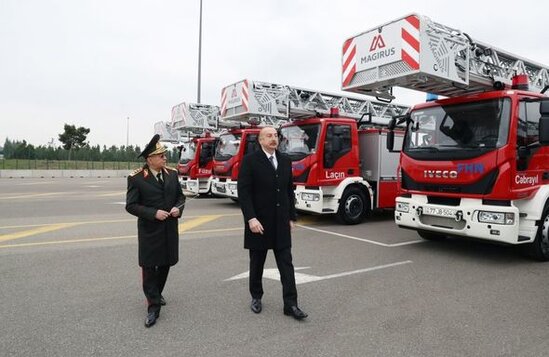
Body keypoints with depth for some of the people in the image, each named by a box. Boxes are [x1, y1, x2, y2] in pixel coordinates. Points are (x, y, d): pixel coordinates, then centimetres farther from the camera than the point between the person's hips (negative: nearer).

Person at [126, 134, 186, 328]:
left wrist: (178, 208, -9)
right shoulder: (136, 178, -11)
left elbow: (180, 196, 12)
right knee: (149, 267, 0)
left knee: (165, 263, 16)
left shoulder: (172, 174, 3)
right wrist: (154, 213, -21)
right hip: (149, 230, -5)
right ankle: (153, 306, 11)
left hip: (170, 229, 5)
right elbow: (131, 205, -10)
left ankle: (156, 293, 40)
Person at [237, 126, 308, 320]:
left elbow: (289, 191, 11)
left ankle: (290, 304, 9)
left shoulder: (285, 160, 7)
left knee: (286, 264, 2)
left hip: (281, 222, 4)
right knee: (257, 263, 12)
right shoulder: (250, 160, -8)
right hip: (258, 221, -4)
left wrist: (291, 217, 9)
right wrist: (251, 218, -21)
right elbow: (243, 192, -13)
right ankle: (256, 297, 31)